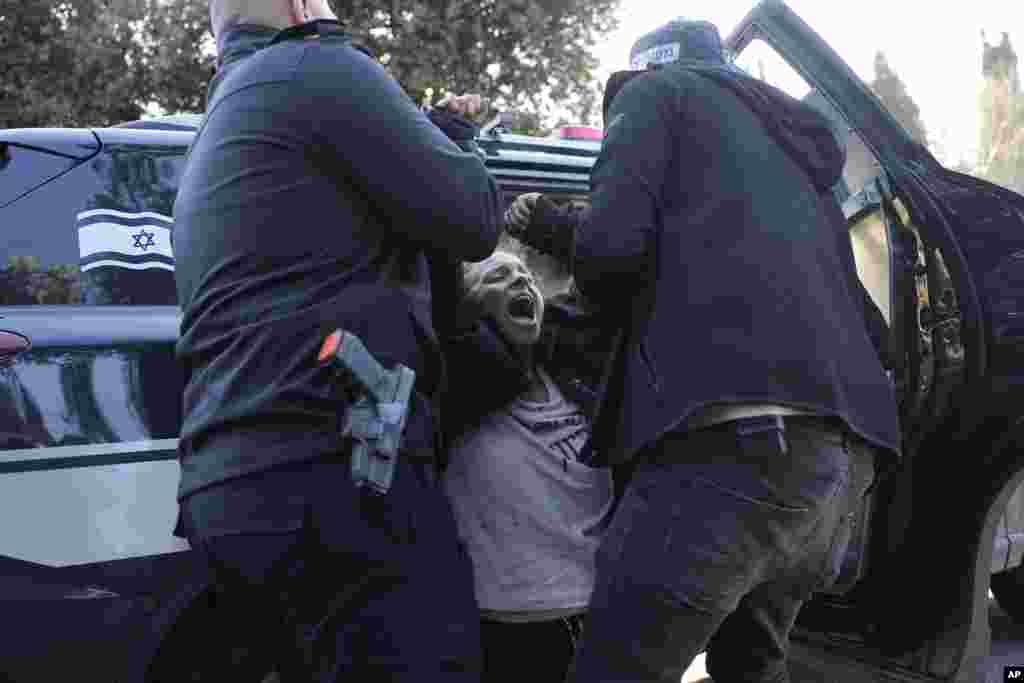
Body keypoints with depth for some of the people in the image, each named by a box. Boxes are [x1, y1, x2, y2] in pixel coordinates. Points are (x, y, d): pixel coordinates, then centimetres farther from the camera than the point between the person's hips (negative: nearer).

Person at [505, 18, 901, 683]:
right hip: (845, 450, 9)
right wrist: (559, 230, 34)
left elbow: (614, 242, -5)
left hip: (740, 434, -9)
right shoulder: (790, 135, 34)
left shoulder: (659, 92, 12)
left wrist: (575, 244, 19)